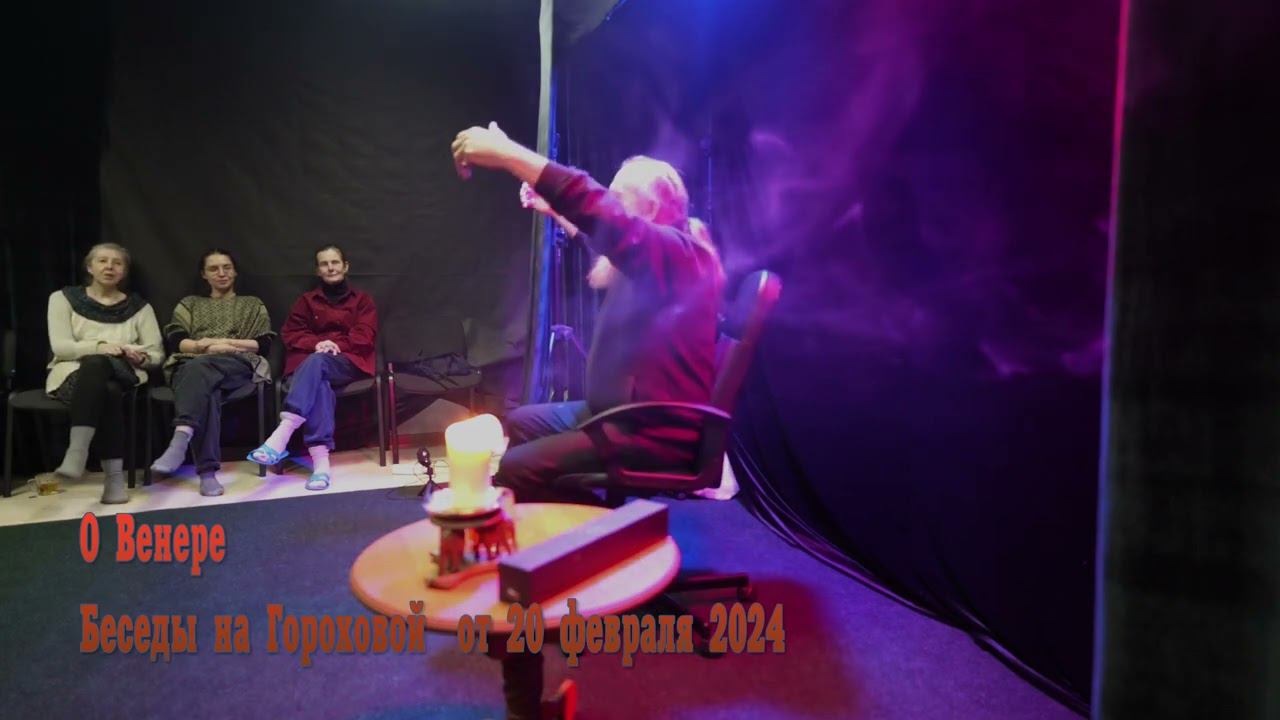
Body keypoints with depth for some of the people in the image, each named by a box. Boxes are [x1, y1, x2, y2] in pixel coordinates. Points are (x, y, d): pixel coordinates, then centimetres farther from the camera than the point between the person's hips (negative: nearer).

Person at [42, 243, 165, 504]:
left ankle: (77, 452, -45)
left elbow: (157, 354, 9)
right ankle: (114, 475, -42)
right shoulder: (64, 298, 13)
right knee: (108, 392, -37)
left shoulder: (139, 306, 15)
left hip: (122, 375, 1)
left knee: (96, 364, -37)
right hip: (73, 375, 0)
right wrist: (99, 347, -19)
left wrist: (140, 357, -15)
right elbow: (60, 346, -2)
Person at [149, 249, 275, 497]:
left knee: (199, 367, -39)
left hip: (238, 366, -1)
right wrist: (204, 346, -6)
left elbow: (264, 345, 10)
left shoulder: (253, 305, 27)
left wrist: (225, 342, -2)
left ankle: (181, 437, -58)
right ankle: (208, 472, -51)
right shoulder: (190, 304, 31)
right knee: (207, 391, -38)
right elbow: (175, 342, 13)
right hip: (190, 367, 1)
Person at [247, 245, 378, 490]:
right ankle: (320, 459, -52)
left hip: (349, 362, -1)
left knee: (316, 362, -38)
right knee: (319, 382, -38)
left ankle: (282, 435, -53)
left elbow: (365, 337, 4)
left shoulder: (362, 300, 19)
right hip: (311, 360, 2)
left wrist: (337, 345, -14)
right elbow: (290, 334, 12)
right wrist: (316, 343, -10)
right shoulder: (307, 300, 23)